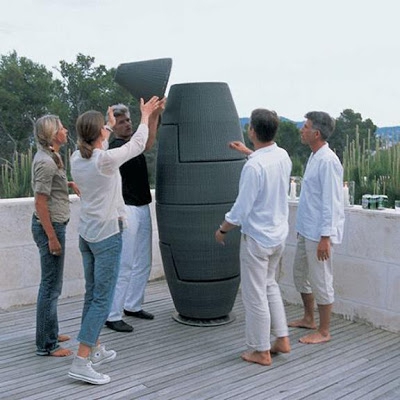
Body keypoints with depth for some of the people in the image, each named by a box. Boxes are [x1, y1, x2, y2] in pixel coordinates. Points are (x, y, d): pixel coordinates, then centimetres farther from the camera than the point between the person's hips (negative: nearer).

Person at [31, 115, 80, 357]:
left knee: (51, 284, 18)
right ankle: (46, 345, 7)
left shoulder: (50, 157, 10)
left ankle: (50, 334, 31)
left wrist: (68, 184, 11)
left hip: (54, 225, 10)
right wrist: (52, 237, -20)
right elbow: (40, 203, -21)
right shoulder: (46, 162, -19)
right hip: (49, 227, -10)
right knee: (52, 286, -3)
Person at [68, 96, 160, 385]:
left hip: (87, 234, 8)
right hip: (107, 236, -8)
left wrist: (110, 126, 40)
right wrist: (145, 115, 14)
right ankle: (81, 362, -3)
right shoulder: (107, 160, -19)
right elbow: (137, 144, -2)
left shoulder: (77, 159, 0)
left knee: (92, 295, 17)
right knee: (102, 299, -3)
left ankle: (94, 349, 29)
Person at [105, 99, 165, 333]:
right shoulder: (115, 147, -12)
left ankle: (133, 305, 27)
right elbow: (146, 146, -24)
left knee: (143, 263, 14)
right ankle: (113, 316, 0)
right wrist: (152, 115, -28)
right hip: (127, 209, -9)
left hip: (143, 207, 9)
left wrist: (158, 113, -5)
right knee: (124, 265, -7)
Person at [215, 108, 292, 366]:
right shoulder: (283, 156, -1)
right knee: (269, 285, 24)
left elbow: (241, 208, -20)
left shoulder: (253, 167, -25)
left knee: (255, 295, 6)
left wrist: (222, 230, -4)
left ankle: (261, 352, 18)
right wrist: (248, 152, 35)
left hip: (257, 238, -8)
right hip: (279, 234, 8)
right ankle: (282, 339, 28)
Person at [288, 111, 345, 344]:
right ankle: (309, 319, 37)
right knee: (300, 274, 21)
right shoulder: (314, 157, 11)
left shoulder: (328, 161, -19)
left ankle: (324, 332, 15)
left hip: (319, 233, -10)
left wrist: (325, 237, -23)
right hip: (307, 231, 10)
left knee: (321, 281, 1)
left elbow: (331, 202, -22)